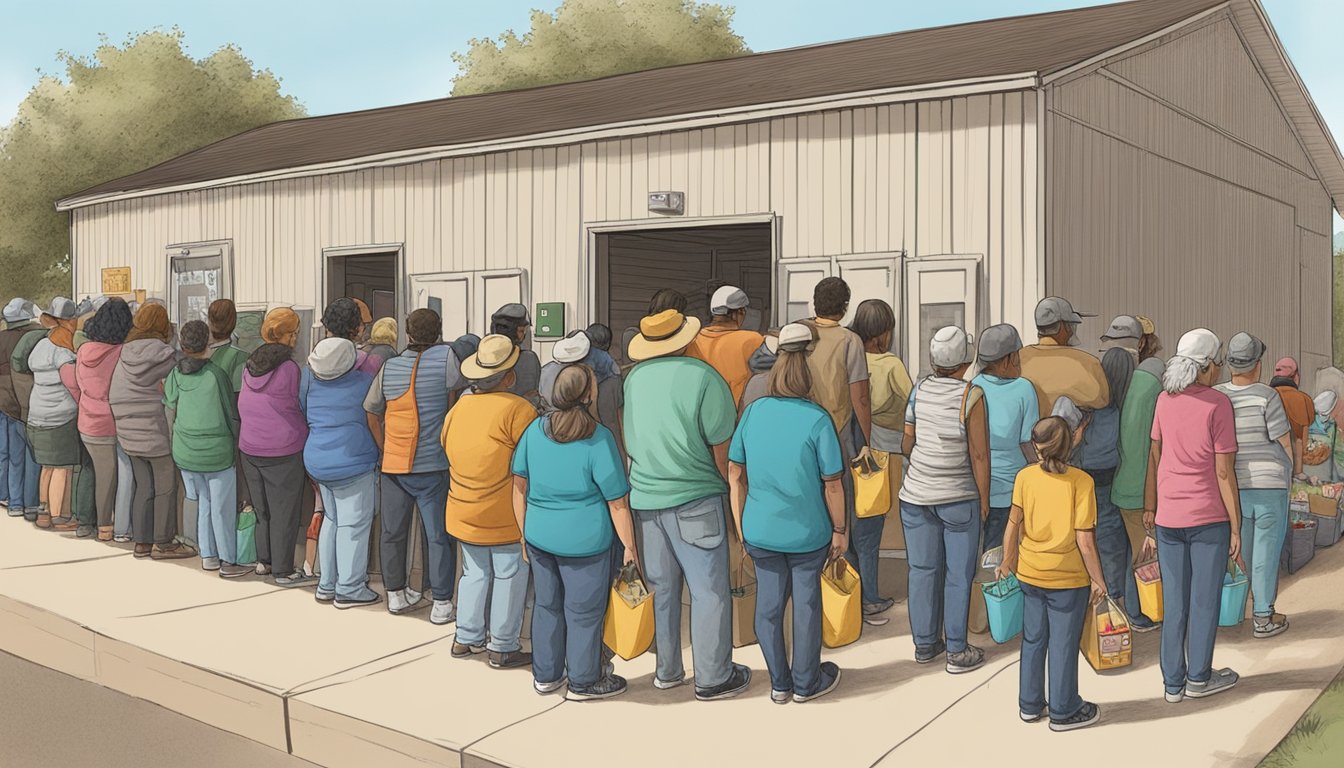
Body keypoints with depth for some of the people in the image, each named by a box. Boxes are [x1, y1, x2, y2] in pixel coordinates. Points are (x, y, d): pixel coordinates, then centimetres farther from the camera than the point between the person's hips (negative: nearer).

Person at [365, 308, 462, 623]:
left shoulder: (388, 367, 3)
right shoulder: (445, 357, -10)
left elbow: (372, 413, 11)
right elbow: (458, 386, 4)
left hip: (393, 465, 4)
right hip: (433, 466, -3)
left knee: (393, 532, 15)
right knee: (439, 535, 3)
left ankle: (396, 595, 26)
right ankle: (442, 603, 6)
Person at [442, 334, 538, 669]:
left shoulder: (458, 407, 4)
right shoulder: (517, 409, -18)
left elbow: (446, 449, 15)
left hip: (463, 513, 6)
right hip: (506, 516, -6)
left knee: (474, 573, 20)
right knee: (509, 578, 6)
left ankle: (467, 638, 25)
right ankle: (503, 648, 14)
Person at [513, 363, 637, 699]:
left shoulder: (535, 430, -2)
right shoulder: (599, 439, -17)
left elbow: (520, 485, 7)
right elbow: (618, 504, -13)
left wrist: (525, 533, 17)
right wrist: (629, 546, -2)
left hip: (538, 536, 5)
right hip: (584, 542, -5)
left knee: (547, 605, 20)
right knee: (583, 612, 11)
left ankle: (545, 675, 34)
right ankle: (583, 681, 26)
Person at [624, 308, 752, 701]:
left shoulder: (633, 378, 2)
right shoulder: (701, 377, -13)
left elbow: (627, 442, 11)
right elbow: (722, 449, -11)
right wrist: (736, 490, 2)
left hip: (645, 496, 6)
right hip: (693, 497, -6)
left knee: (661, 587, 16)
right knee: (709, 590, 4)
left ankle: (667, 671, 27)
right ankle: (713, 678, 9)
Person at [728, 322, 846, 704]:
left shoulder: (753, 412, -6)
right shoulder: (817, 420, -17)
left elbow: (735, 475, 0)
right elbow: (832, 485, -13)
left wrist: (740, 528, 11)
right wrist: (840, 530, 1)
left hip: (760, 531, 3)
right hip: (807, 532, -3)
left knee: (768, 603, 15)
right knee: (806, 604, 14)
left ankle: (779, 683, 29)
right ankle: (805, 683, 30)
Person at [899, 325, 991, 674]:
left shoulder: (920, 389, -3)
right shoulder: (971, 397, -16)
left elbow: (907, 444, 3)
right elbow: (979, 455, -13)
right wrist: (984, 499, -2)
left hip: (916, 494, 4)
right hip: (959, 497, -4)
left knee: (923, 569, 12)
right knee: (958, 574, 6)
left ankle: (924, 644, 22)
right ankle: (957, 652, 13)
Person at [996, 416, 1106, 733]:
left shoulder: (1025, 477, -8)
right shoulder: (1080, 481, -17)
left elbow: (1014, 524, -4)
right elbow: (1085, 540, -16)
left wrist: (1007, 562, 11)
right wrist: (1098, 579, -4)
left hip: (1030, 575, 4)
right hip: (1068, 578, -3)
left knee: (1033, 640, 18)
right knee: (1063, 645, 10)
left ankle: (1030, 704, 30)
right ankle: (1064, 712, 23)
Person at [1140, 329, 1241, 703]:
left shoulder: (1165, 400, 2)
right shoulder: (1218, 404, -11)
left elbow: (1154, 461, 5)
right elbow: (1224, 472, -10)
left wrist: (1149, 518, 12)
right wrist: (1236, 528, -3)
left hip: (1168, 518, 4)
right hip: (1209, 517, -4)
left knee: (1174, 603, 12)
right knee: (1204, 600, 10)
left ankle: (1173, 682, 19)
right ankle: (1199, 677, 21)